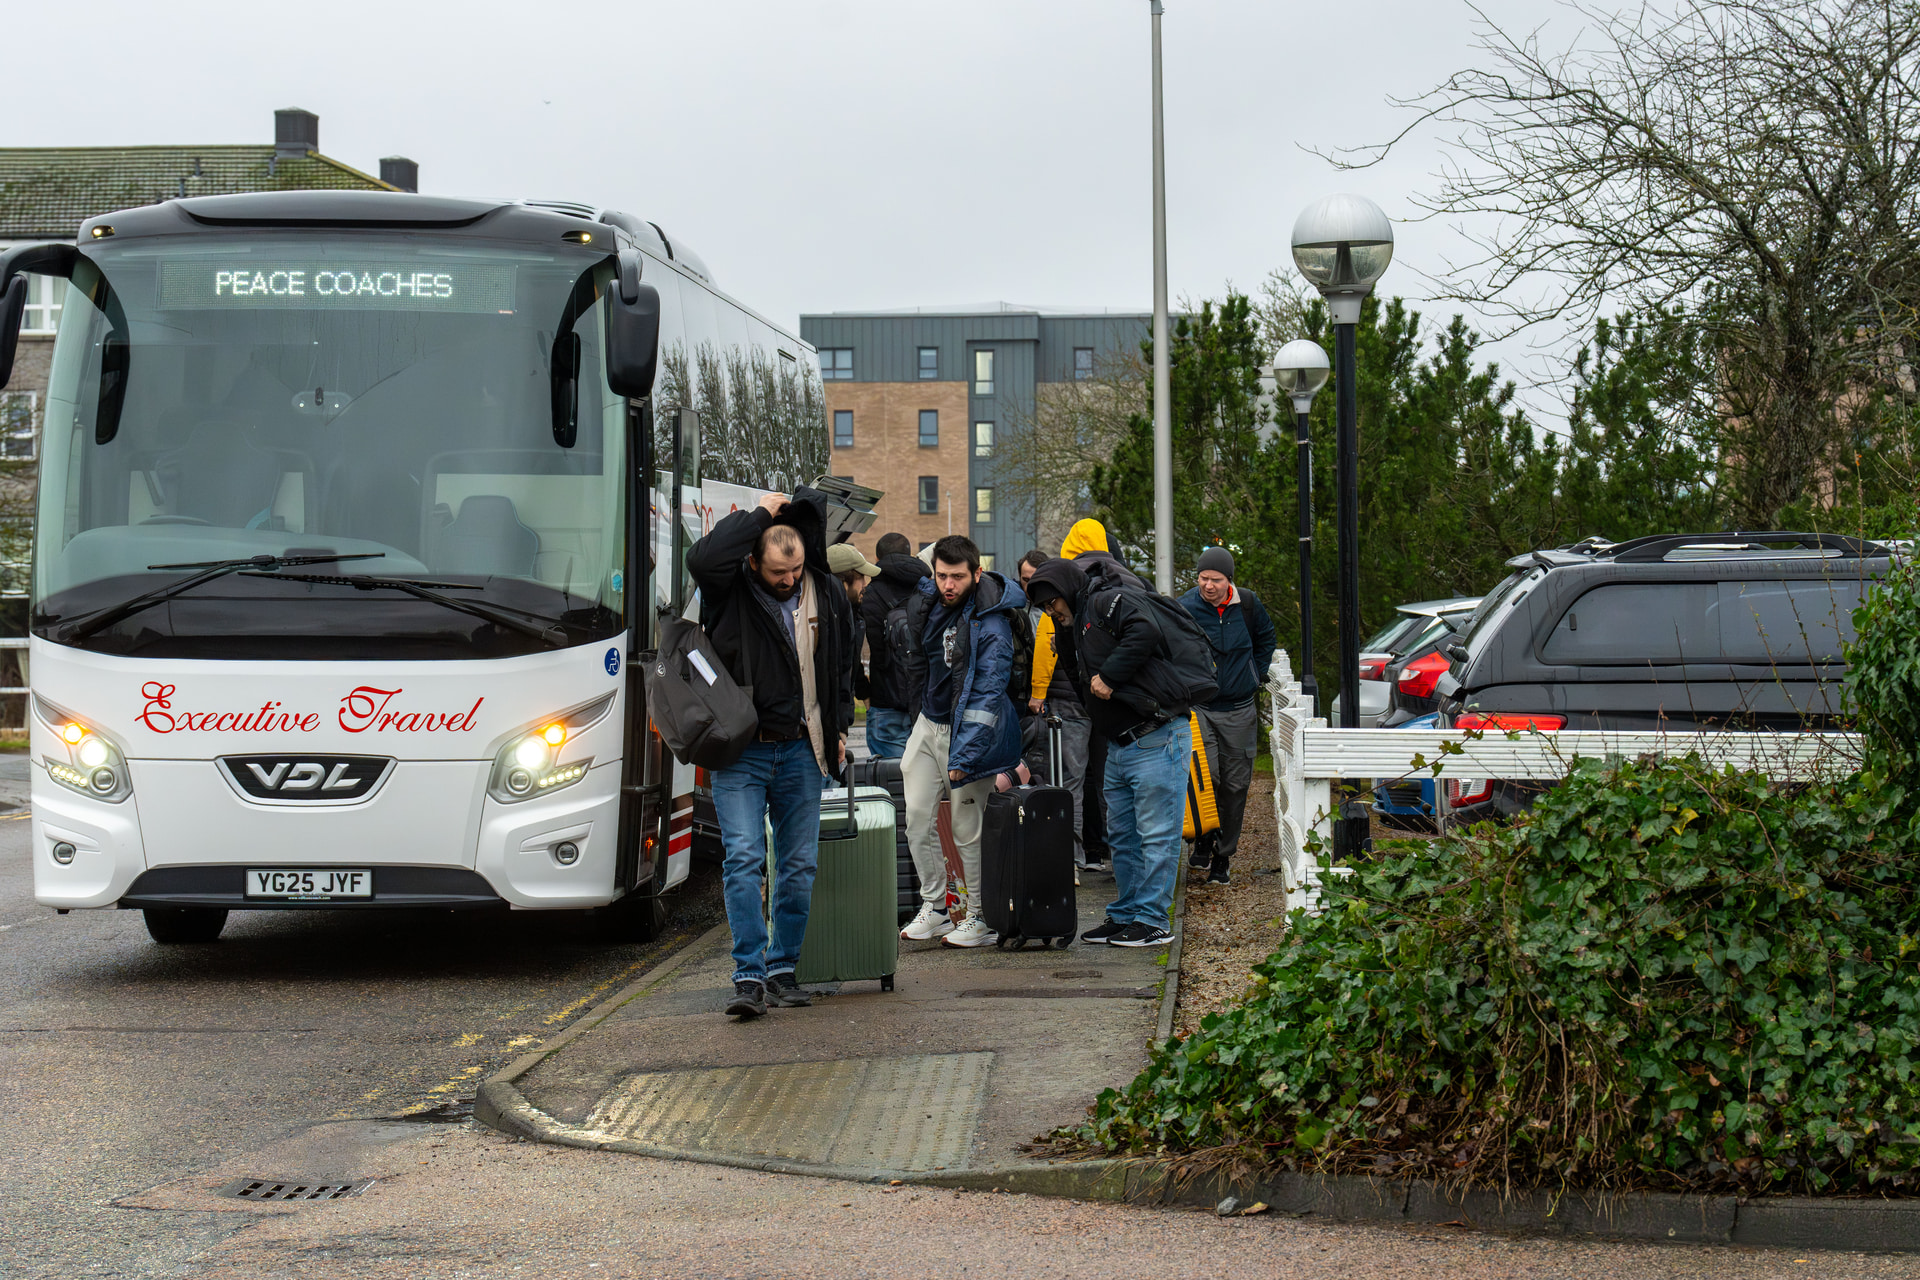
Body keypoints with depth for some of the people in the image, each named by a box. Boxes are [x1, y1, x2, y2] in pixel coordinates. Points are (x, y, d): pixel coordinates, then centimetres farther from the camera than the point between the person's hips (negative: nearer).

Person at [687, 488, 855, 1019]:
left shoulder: (827, 595, 6)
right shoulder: (731, 590, -5)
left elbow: (842, 664, 21)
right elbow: (702, 560, -29)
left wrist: (838, 727, 17)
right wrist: (758, 515, -20)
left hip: (801, 752, 4)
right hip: (740, 752, -4)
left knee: (799, 866, 6)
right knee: (743, 860, -11)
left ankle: (782, 969, 16)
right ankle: (749, 976, -9)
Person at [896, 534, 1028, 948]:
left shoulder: (990, 626, -22)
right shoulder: (926, 601, -1)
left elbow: (987, 696, -24)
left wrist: (964, 757, -28)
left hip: (967, 730, -7)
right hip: (928, 723, 7)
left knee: (968, 829, -3)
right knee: (918, 820, 7)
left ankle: (983, 918, 9)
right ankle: (934, 908, 18)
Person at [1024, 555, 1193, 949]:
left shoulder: (1110, 601, -7)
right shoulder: (1077, 626, 22)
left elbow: (1145, 630, -26)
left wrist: (1109, 676, -21)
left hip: (1156, 740, -10)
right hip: (1119, 747, 10)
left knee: (1156, 835, -5)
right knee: (1122, 836, 15)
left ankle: (1152, 922, -3)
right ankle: (1125, 916, 23)